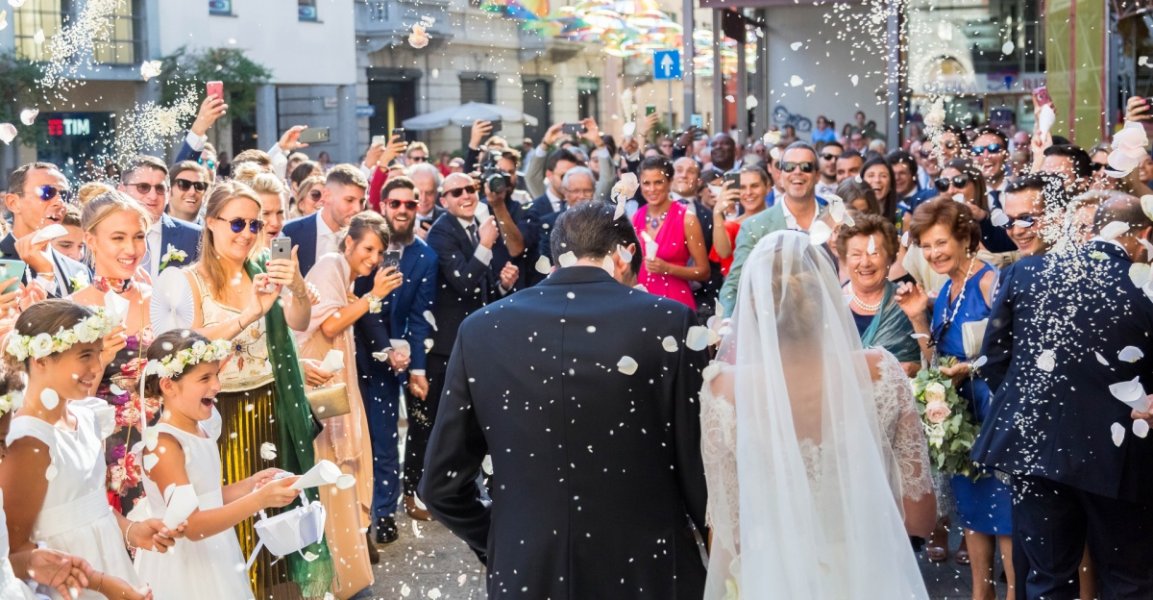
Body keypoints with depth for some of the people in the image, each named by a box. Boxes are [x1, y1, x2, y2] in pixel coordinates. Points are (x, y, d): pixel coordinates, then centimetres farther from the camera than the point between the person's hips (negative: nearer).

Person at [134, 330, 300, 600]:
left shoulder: (202, 430, 4)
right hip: (182, 564, -8)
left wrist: (250, 485, 2)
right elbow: (191, 525, -27)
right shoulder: (163, 444, -21)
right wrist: (260, 499, -34)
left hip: (212, 556, 8)